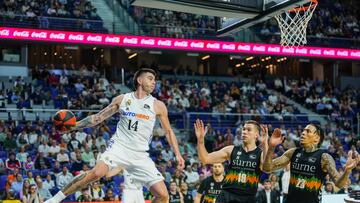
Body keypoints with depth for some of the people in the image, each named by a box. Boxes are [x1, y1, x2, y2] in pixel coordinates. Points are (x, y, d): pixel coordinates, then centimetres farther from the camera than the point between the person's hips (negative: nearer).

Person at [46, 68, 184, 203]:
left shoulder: (158, 105, 3)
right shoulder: (122, 99, 5)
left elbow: (168, 131, 11)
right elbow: (98, 117, 11)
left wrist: (177, 154, 0)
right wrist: (74, 126, 4)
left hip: (140, 155, 2)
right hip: (119, 146, -2)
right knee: (97, 172, -30)